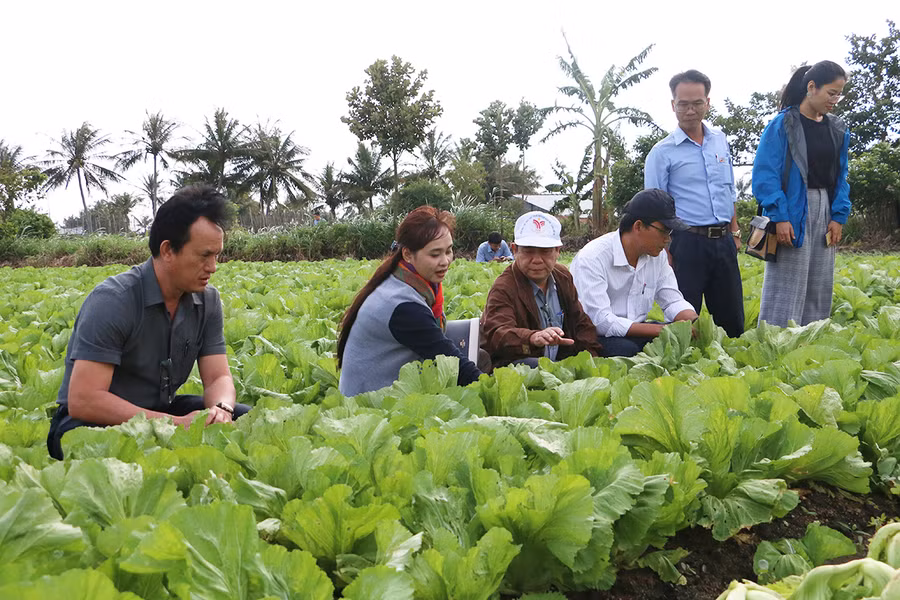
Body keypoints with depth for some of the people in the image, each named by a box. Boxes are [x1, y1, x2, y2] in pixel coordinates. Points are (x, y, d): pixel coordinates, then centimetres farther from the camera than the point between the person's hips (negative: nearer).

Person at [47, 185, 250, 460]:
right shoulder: (112, 300, -23)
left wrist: (221, 408, -28)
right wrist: (177, 423, -32)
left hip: (161, 411, 7)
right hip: (95, 423, -6)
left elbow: (218, 377, -2)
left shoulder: (207, 300, -2)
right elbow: (83, 401, -28)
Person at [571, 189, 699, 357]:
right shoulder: (592, 259, -21)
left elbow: (673, 301, 6)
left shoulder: (657, 255, 3)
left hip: (635, 331, 6)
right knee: (625, 349, -37)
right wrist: (661, 330, -32)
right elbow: (600, 322, -28)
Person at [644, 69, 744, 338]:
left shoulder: (720, 140, 12)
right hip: (687, 242, -5)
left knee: (732, 320, 11)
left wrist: (734, 233, 16)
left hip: (723, 241, 5)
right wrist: (665, 254, -13)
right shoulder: (662, 152, -4)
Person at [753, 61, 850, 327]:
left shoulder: (838, 130, 11)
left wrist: (839, 216, 3)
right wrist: (779, 216, -18)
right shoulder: (783, 125, -7)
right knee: (786, 289, -5)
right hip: (792, 212, -6)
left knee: (819, 288, 10)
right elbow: (765, 174, -11)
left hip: (825, 212, 6)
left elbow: (840, 176, 15)